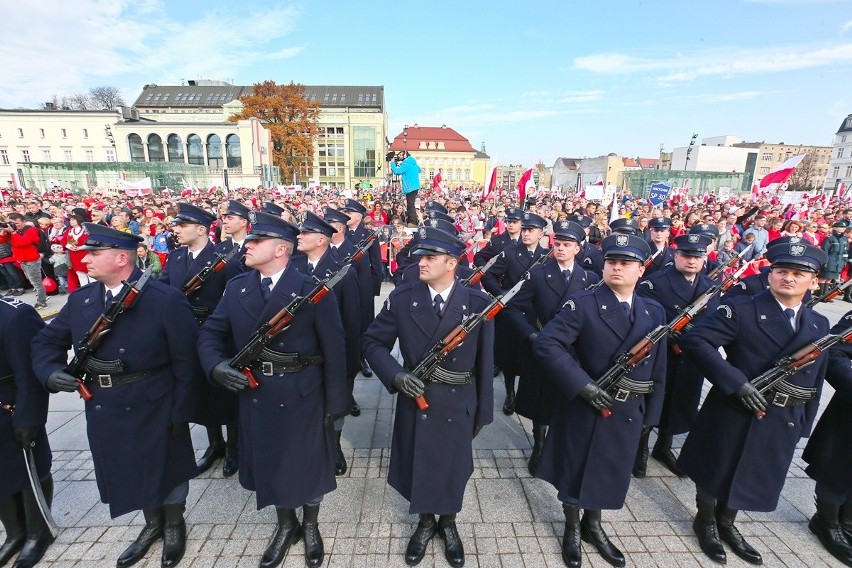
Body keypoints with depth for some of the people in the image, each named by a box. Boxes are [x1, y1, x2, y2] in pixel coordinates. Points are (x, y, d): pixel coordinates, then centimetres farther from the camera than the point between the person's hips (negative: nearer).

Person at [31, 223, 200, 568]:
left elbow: (185, 361, -17)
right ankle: (152, 525, 50)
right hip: (104, 409, 6)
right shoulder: (79, 300, 1)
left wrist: (181, 412, -15)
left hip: (154, 407, -6)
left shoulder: (166, 299, -19)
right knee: (129, 469, 24)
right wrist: (50, 372, -10)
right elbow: (46, 341, 12)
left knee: (166, 466, 15)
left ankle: (174, 527, 43)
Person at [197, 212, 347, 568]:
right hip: (255, 396, 5)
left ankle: (310, 527, 45)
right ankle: (285, 526, 49)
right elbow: (210, 333, 8)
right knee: (267, 462, 21)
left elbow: (333, 351, -13)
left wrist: (334, 404, -11)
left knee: (308, 463, 15)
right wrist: (215, 365, -13)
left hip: (303, 398, -4)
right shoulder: (236, 288, 1)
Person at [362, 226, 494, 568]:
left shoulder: (478, 303, -11)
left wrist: (482, 411, 1)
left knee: (453, 469, 20)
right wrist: (395, 375, -19)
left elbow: (484, 362, -5)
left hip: (457, 406, 0)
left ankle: (448, 523, 51)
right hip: (415, 402, 1)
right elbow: (373, 342, -2)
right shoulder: (401, 298, -9)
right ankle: (425, 522, 51)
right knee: (417, 467, 20)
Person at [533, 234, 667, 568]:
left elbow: (657, 368, 8)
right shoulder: (583, 305, -14)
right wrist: (582, 385, -26)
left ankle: (593, 526, 47)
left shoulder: (655, 312, 2)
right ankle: (572, 530, 39)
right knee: (575, 471, 14)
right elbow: (546, 344, -23)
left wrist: (650, 413, 8)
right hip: (585, 408, -4)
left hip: (629, 413, 5)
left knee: (609, 473, 21)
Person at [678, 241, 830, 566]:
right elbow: (694, 340, -25)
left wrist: (803, 425, 9)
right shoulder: (741, 310, -15)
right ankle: (706, 521, 38)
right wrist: (736, 382, -27)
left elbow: (815, 381, 11)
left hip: (783, 423, 6)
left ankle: (726, 523, 44)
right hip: (733, 413, -5)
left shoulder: (819, 326, 5)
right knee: (716, 470, 13)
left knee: (751, 475, 21)